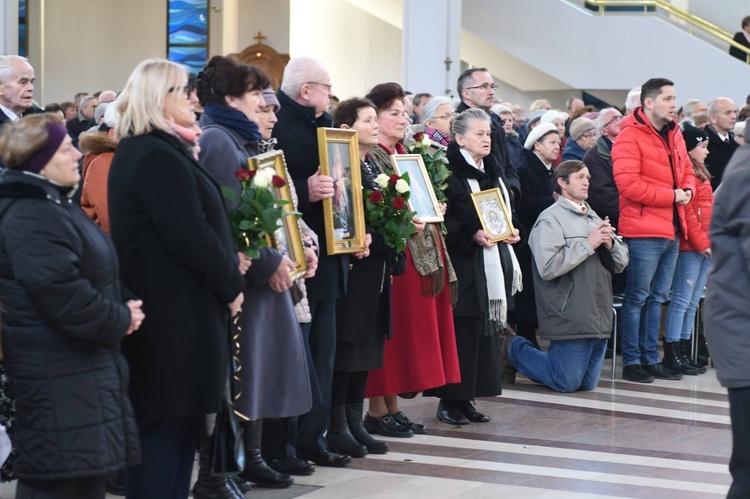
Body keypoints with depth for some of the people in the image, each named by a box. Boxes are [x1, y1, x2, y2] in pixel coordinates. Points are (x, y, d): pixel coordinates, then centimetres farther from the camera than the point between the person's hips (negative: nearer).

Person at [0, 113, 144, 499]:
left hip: (87, 363, 11)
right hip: (57, 373, -11)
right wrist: (119, 320, -12)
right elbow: (62, 293, -26)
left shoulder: (56, 205, 16)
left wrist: (123, 309, 4)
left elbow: (96, 275, 22)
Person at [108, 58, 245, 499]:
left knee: (168, 425, 14)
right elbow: (190, 236, -22)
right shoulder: (159, 158, -17)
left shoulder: (139, 152, 16)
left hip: (161, 308, 10)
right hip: (177, 313, -10)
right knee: (170, 425, -5)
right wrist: (230, 283, -8)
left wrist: (228, 263, 6)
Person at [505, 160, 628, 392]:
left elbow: (621, 263, 16)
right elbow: (548, 267, -23)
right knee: (566, 383, -5)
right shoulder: (550, 219, -9)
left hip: (599, 318, 8)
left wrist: (610, 244, -6)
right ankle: (515, 348, 18)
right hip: (570, 319, -8)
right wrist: (589, 244, -16)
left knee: (587, 384, 12)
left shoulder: (594, 218, 16)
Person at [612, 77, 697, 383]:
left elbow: (686, 171, 23)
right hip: (643, 232, -8)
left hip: (671, 231, 8)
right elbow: (628, 184, -19)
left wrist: (687, 191, -1)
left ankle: (651, 359, 21)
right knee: (637, 297, -2)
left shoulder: (675, 136, 14)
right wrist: (671, 196, -15)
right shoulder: (630, 137, -11)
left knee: (657, 298, 13)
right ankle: (631, 361, 4)